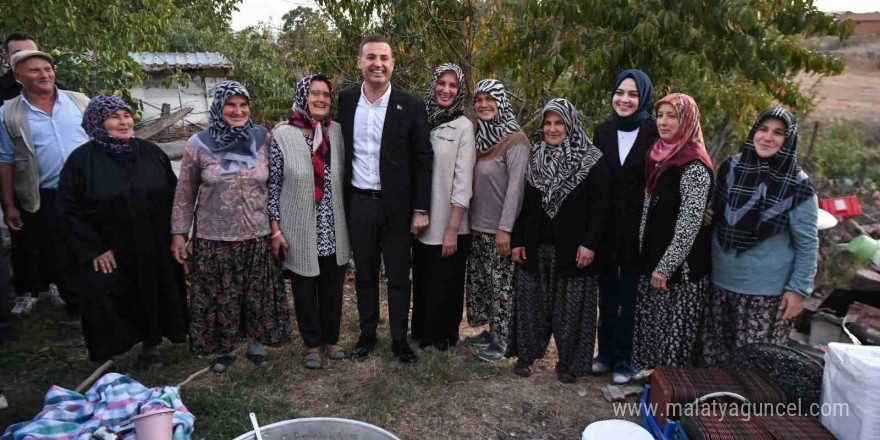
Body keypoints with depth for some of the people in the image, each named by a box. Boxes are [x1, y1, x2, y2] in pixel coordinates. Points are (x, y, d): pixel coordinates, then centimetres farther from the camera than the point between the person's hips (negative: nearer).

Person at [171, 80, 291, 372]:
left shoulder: (263, 139, -2)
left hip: (257, 236, 1)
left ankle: (255, 344, 33)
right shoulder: (199, 144, -6)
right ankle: (224, 348, 32)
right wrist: (178, 233, 1)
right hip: (213, 238, -1)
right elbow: (185, 193, 1)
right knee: (220, 297, 11)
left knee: (257, 294, 12)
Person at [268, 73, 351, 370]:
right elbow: (273, 185, -4)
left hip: (334, 230, 3)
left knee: (333, 287, 14)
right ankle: (312, 343, 33)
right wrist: (275, 229, -6)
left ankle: (330, 339, 36)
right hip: (300, 231, -2)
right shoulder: (282, 135, -8)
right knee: (305, 290, 12)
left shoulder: (337, 132, 0)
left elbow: (345, 178, 7)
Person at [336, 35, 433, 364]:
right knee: (364, 274, 15)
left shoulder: (410, 106, -6)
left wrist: (421, 210, -8)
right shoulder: (346, 101, 2)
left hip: (396, 205, -2)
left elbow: (423, 161, -5)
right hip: (358, 202, 2)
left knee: (398, 276, 9)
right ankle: (367, 334, 32)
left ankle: (399, 339, 25)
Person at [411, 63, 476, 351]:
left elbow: (463, 182, -13)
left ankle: (442, 337, 30)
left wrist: (452, 230, -16)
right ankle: (421, 331, 39)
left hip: (448, 224, -4)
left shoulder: (463, 126, -8)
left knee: (444, 285, 9)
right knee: (422, 281, 18)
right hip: (421, 220, 4)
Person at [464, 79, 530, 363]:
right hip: (476, 225, 7)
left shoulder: (515, 140, -13)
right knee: (477, 280, 15)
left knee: (500, 284, 2)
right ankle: (488, 330, 30)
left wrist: (505, 228, -20)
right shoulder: (478, 136, 8)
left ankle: (500, 339, 16)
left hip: (499, 229, -7)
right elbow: (468, 179, 11)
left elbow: (516, 186, -17)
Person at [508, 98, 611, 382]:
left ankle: (569, 363, 19)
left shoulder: (592, 162, -6)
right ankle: (526, 354, 25)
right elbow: (524, 204, 10)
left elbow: (601, 207, -9)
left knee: (570, 308, 5)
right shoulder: (535, 160, 9)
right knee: (531, 303, 11)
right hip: (535, 249, 4)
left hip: (573, 250, -4)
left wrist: (590, 244, -17)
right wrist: (518, 240, 4)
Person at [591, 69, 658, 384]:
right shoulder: (603, 131, 4)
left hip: (638, 229, -3)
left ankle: (624, 362, 22)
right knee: (608, 297, 14)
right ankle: (606, 354, 30)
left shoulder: (655, 132, -6)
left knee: (630, 299, 7)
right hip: (606, 227, 3)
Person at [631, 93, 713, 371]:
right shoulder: (660, 155, 10)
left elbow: (690, 222, -19)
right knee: (650, 325, 17)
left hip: (681, 267, -8)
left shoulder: (694, 165, -15)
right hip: (653, 257, 8)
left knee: (675, 331, 2)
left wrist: (665, 267, -18)